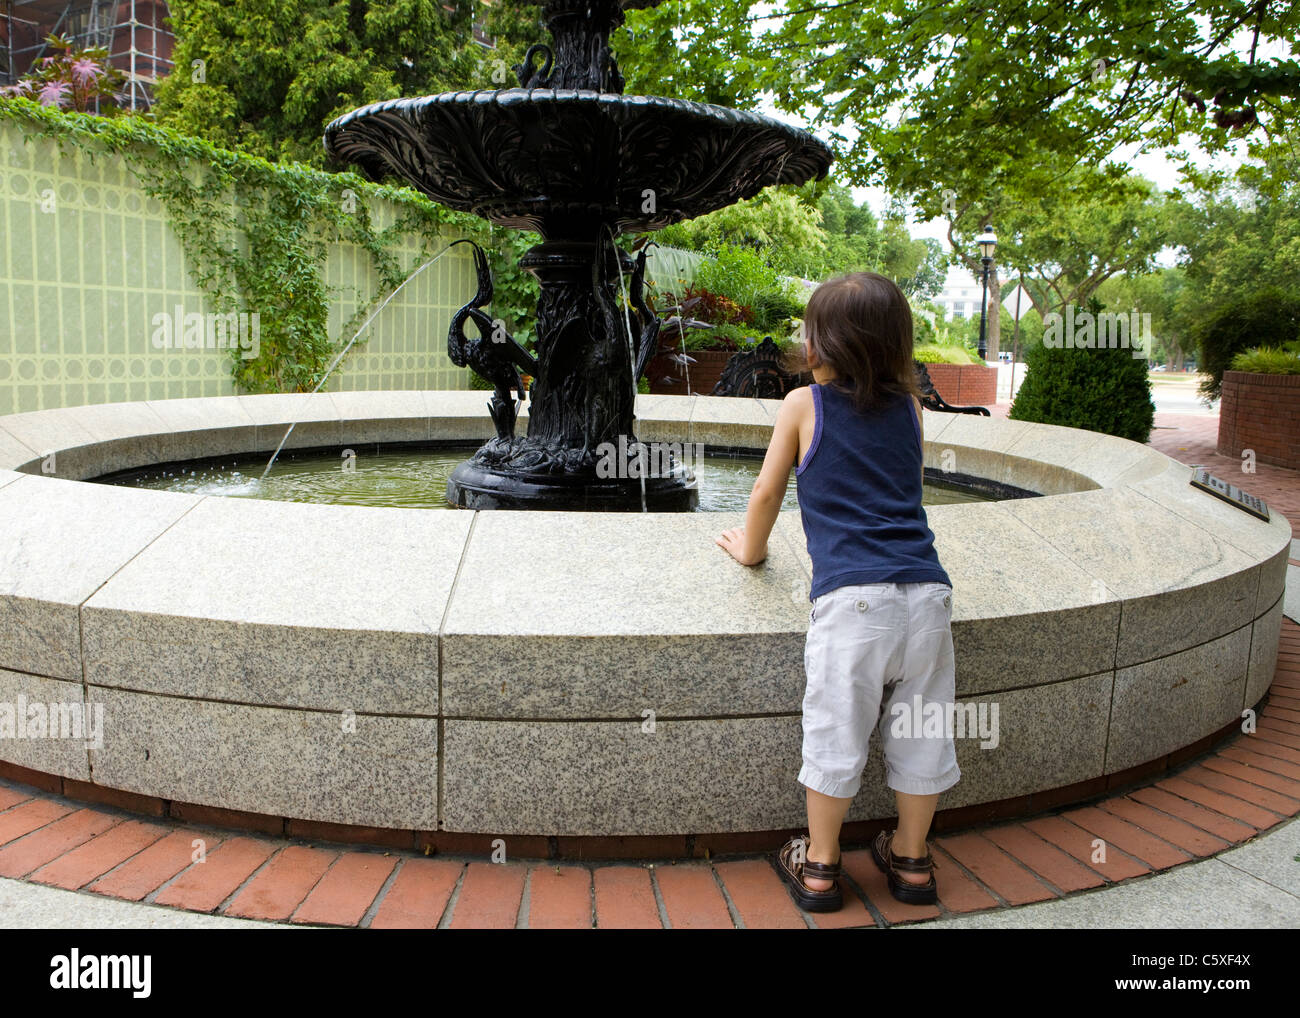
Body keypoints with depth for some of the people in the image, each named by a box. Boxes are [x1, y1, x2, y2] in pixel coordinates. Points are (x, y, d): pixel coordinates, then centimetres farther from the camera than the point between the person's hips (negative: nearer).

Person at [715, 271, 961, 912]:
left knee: (836, 736, 7)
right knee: (919, 733, 14)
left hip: (851, 597, -4)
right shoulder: (909, 406, 17)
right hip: (925, 592, 4)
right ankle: (912, 861, 31)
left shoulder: (804, 404, 8)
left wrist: (749, 548, 31)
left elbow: (767, 491, 15)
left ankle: (818, 866, 22)